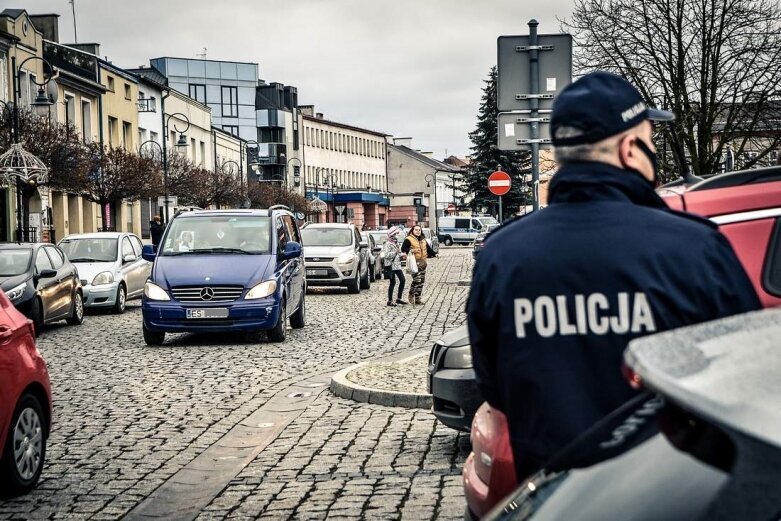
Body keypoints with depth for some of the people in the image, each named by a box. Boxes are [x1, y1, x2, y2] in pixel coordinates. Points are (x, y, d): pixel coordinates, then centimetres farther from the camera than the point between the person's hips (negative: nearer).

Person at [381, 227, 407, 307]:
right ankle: (390, 301, 3)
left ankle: (399, 299, 12)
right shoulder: (387, 244, -11)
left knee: (402, 280, 3)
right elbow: (386, 255, -22)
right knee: (393, 282, -5)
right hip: (391, 266, -8)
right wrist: (395, 252, -27)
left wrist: (401, 256, 7)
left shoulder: (396, 243, 16)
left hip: (397, 265, 8)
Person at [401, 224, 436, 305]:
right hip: (414, 263, -7)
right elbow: (403, 249, -12)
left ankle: (417, 298, 13)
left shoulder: (423, 240, 18)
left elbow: (428, 249, 22)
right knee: (417, 280, -16)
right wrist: (411, 250, -27)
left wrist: (434, 254, 8)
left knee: (422, 281, 7)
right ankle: (411, 295, 2)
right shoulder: (408, 240, -5)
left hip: (422, 263, 7)